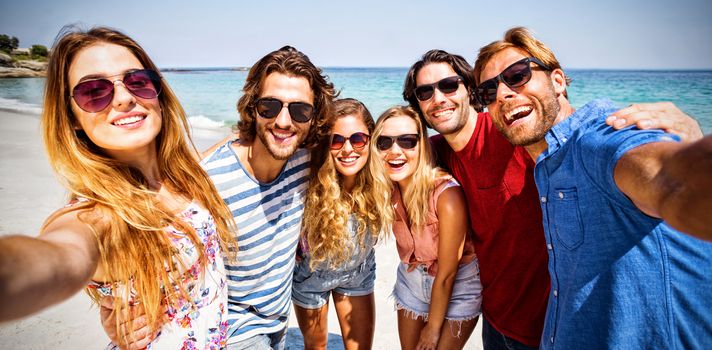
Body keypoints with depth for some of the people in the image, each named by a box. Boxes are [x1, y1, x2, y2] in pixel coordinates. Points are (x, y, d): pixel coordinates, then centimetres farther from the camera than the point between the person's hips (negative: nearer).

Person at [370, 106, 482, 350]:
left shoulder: (446, 196, -32)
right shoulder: (387, 189, -16)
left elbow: (446, 275, -21)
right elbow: (406, 244, -1)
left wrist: (433, 329, -11)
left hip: (458, 286, -5)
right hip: (411, 282, 5)